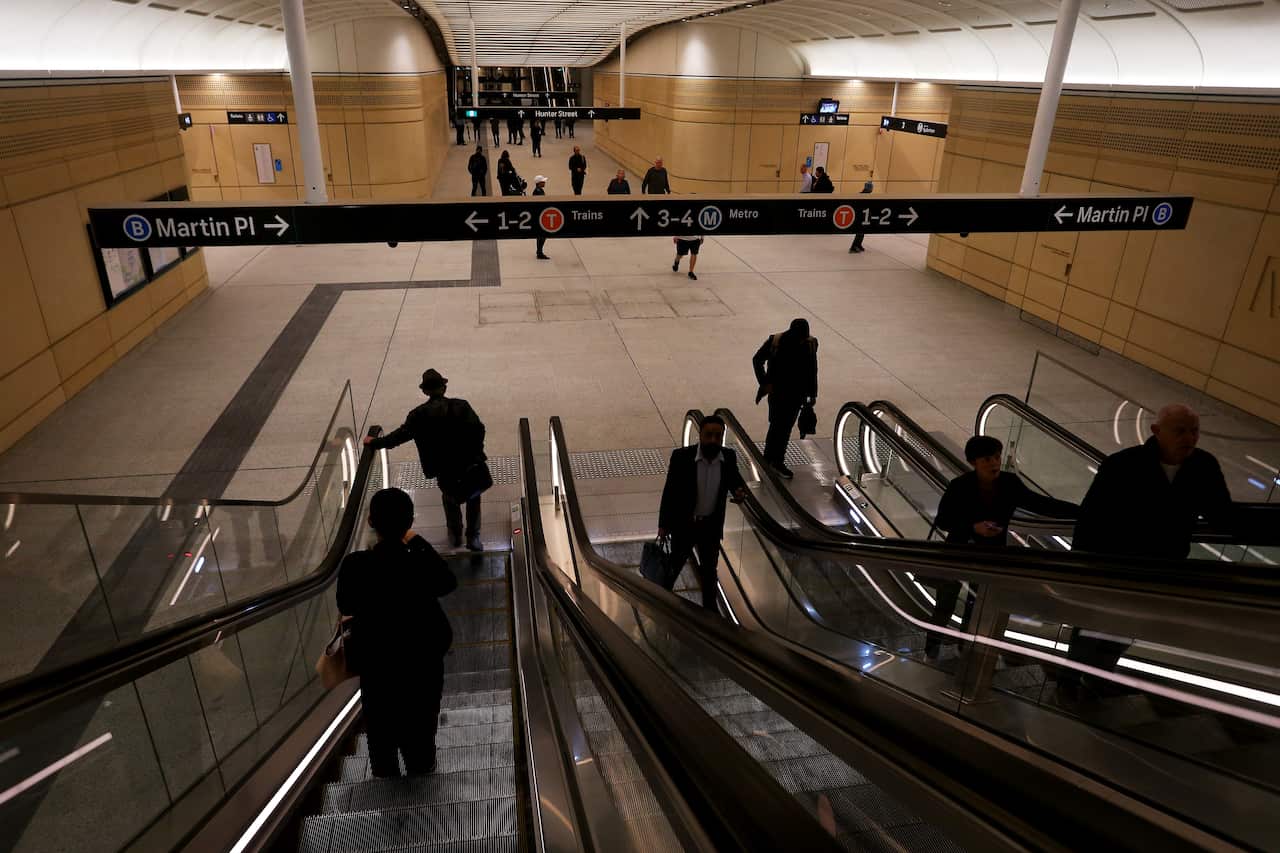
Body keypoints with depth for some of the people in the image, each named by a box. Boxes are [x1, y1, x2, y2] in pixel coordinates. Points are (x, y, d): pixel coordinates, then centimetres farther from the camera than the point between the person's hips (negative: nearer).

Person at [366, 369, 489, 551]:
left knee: (449, 498, 29)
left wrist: (375, 442, 13)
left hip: (443, 470, 1)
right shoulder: (461, 406, -8)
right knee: (473, 498, 24)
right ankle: (473, 536, 19)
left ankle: (455, 535, 39)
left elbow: (401, 435, -1)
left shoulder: (419, 414, -5)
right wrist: (477, 453, -3)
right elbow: (478, 428, -15)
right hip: (468, 463, -1)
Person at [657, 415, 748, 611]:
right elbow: (669, 491, -13)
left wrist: (740, 490, -17)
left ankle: (709, 607, 41)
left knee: (709, 569, 19)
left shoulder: (729, 457, -14)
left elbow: (734, 480, 7)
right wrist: (663, 524, -7)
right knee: (675, 564, 20)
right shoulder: (681, 456, -22)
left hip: (711, 525, 2)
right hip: (683, 524, -2)